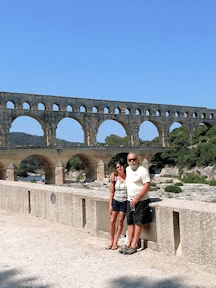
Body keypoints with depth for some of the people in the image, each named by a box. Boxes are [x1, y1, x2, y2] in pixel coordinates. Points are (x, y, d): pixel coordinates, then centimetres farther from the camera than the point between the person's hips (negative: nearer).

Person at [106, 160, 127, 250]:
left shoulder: (127, 177, -9)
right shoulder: (114, 178, -5)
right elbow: (112, 192, 1)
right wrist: (110, 205, 1)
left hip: (124, 201, -1)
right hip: (115, 201, 2)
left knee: (120, 221, 4)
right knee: (112, 221, 3)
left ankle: (115, 242, 15)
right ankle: (111, 241, 19)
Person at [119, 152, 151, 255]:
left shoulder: (142, 170, -14)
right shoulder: (127, 169, 9)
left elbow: (147, 186, -19)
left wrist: (137, 199, -21)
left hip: (140, 201, -7)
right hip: (130, 201, 7)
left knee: (138, 223, -4)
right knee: (130, 223, 9)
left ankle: (133, 246, -1)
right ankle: (128, 244, 14)